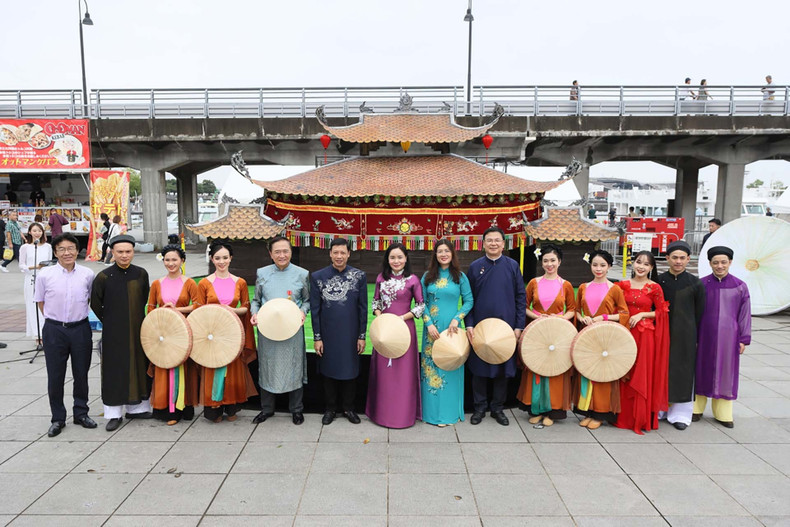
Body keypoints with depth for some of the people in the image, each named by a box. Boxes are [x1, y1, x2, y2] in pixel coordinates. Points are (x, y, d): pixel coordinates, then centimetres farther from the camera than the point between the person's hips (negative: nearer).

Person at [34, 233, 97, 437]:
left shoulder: (87, 274, -3)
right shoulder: (44, 275, -6)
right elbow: (41, 302, 7)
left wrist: (77, 315, 11)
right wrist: (55, 319, 5)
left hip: (80, 329, 1)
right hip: (54, 330, -1)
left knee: (81, 374, 12)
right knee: (55, 376, 8)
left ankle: (81, 413, 29)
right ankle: (58, 418, 23)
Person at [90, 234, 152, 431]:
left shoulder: (141, 274, 0)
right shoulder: (103, 277, -8)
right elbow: (95, 304, 2)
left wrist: (137, 320, 9)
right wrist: (109, 321, 4)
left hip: (137, 329, 3)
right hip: (114, 333, -3)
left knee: (138, 367, 10)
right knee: (114, 370, 3)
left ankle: (136, 407, 24)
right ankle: (114, 413, 13)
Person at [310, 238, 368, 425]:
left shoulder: (359, 276, -2)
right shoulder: (317, 277, -3)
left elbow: (363, 308, 1)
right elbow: (315, 309, -1)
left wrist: (362, 336, 0)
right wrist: (317, 337, -3)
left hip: (350, 335, 0)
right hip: (327, 335, 0)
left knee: (350, 371, 10)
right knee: (329, 371, 11)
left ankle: (348, 407, 28)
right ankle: (330, 408, 28)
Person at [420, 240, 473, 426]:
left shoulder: (460, 277, 2)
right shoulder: (428, 277, 6)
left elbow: (469, 301, 1)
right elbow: (422, 303, 4)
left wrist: (457, 319, -11)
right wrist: (429, 323, -7)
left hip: (452, 328, -1)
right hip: (432, 329, 2)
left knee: (451, 366, 3)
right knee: (432, 366, 5)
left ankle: (451, 411, 16)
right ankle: (433, 411, 17)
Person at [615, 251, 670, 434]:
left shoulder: (654, 288, -3)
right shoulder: (623, 285, 6)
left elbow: (661, 312, 0)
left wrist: (642, 314, -12)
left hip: (645, 334, -3)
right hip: (625, 332, 3)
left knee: (642, 376, 1)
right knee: (624, 374, 6)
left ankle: (641, 418, 12)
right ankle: (623, 416, 17)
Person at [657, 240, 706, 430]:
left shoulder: (695, 283, -2)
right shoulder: (659, 281, 1)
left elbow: (699, 313, 2)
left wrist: (696, 337, 0)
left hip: (685, 334, -1)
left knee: (682, 371, 4)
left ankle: (680, 413, 15)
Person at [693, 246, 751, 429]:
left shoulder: (740, 286, 0)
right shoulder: (701, 284, -1)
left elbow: (745, 314, 3)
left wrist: (744, 339, 2)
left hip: (728, 336, 0)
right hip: (704, 336, 0)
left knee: (725, 372, 8)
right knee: (701, 370, 8)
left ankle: (723, 413, 20)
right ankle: (697, 408, 21)